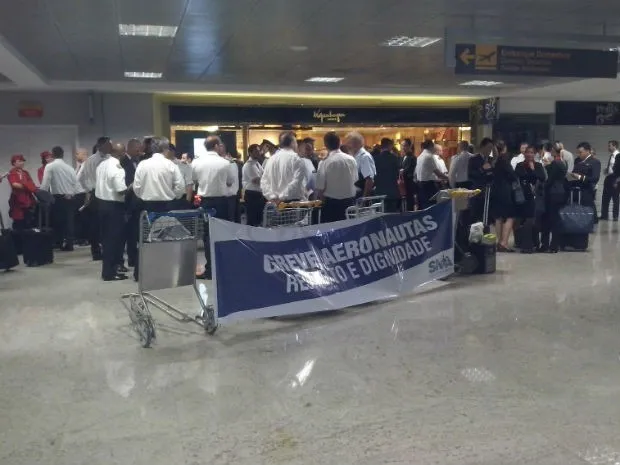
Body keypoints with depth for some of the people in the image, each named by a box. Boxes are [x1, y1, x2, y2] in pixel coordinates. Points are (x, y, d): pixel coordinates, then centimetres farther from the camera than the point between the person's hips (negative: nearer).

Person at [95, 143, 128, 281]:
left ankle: (108, 268, 26)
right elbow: (121, 190, -23)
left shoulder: (102, 164, 9)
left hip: (101, 202, 9)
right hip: (113, 205, -9)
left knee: (106, 237, 16)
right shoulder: (117, 169, -18)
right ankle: (110, 272, 5)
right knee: (114, 238, 0)